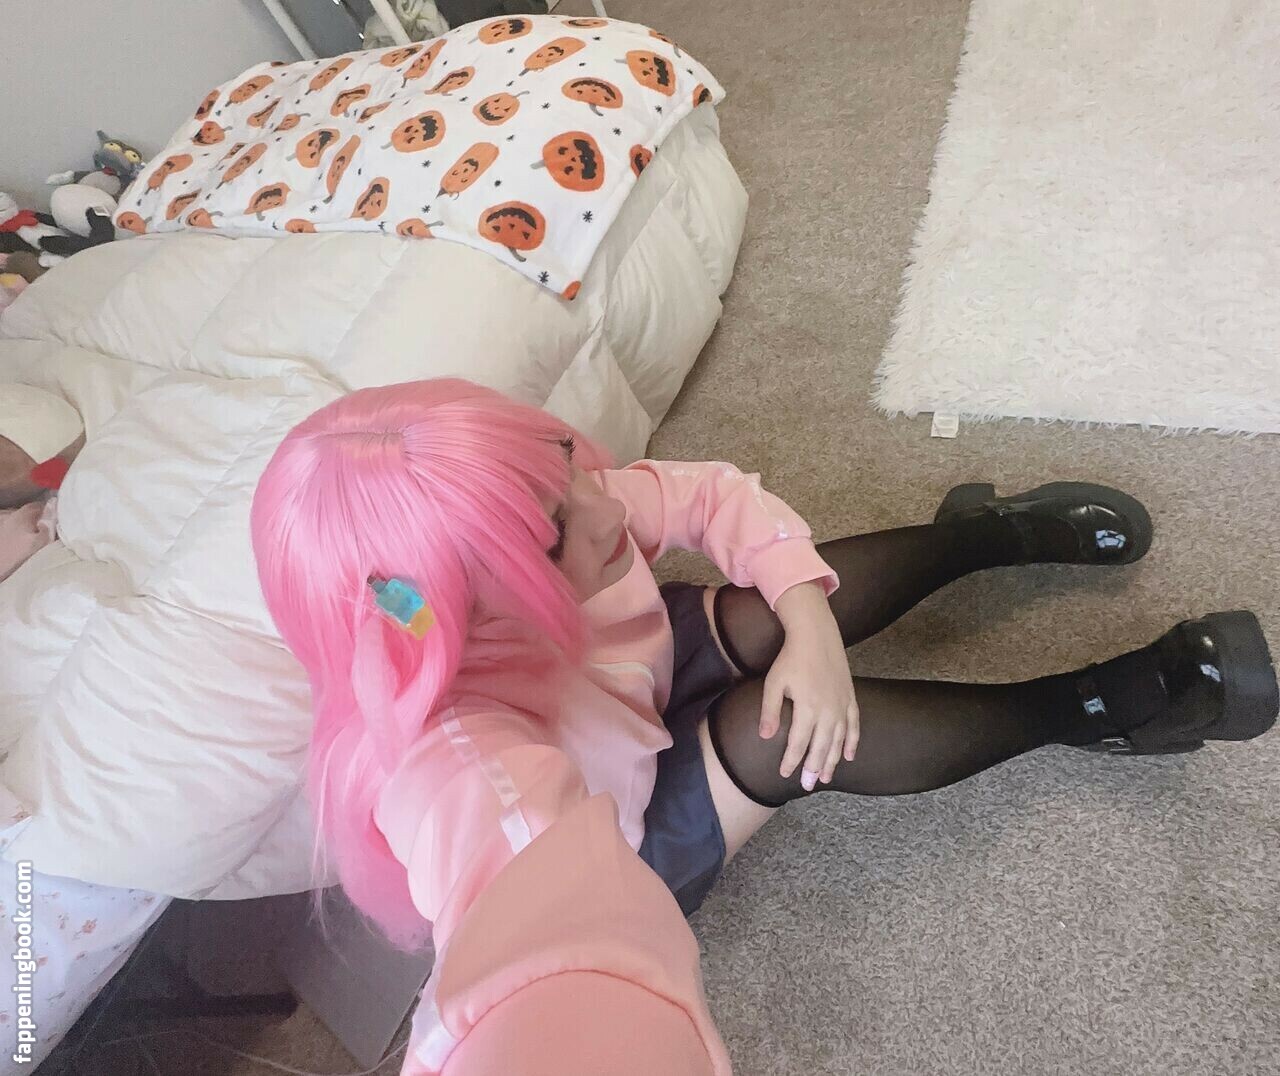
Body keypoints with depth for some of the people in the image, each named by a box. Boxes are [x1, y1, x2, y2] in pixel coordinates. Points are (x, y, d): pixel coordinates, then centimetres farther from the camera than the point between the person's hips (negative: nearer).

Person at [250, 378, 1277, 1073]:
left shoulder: (539, 509, -26)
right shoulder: (457, 768, -42)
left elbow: (715, 492, -16)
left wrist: (810, 624, -27)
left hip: (643, 691, 6)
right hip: (613, 862, -5)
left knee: (782, 591, -16)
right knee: (777, 729, -30)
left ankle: (991, 529, 16)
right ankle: (1083, 709, -4)